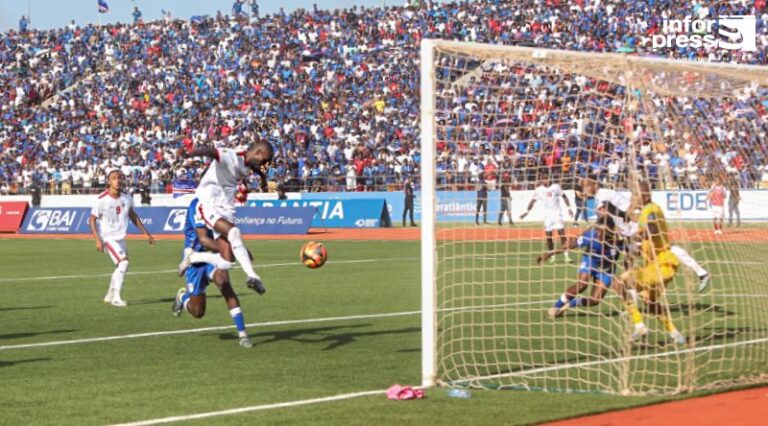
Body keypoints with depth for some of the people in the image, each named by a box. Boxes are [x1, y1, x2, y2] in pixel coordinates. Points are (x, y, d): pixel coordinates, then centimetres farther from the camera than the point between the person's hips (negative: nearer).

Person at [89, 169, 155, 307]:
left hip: (121, 238, 7)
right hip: (108, 237, -7)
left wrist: (146, 233, 15)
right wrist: (98, 240, -21)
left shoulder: (127, 198, 0)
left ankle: (110, 295, 32)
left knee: (121, 267, 14)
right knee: (123, 263, -20)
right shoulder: (102, 200, -17)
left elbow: (133, 216, 15)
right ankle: (116, 297, -15)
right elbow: (92, 220, -13)